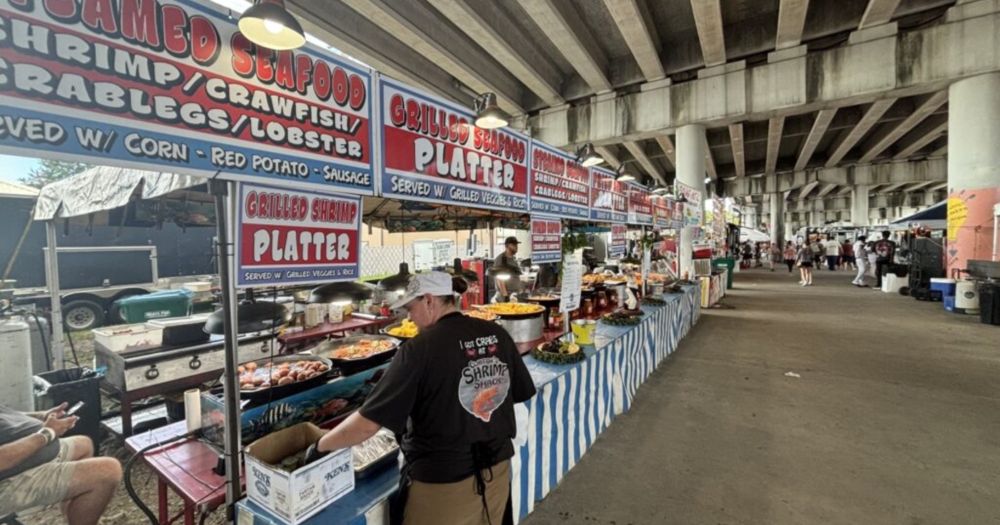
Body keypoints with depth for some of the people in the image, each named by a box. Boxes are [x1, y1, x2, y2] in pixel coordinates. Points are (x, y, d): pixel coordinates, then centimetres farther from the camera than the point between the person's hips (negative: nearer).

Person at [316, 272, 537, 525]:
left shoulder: (419, 350, -22)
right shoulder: (497, 334, -8)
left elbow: (368, 423, -20)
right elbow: (521, 394, 3)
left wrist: (320, 445, -3)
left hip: (442, 482, -4)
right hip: (498, 468, 5)